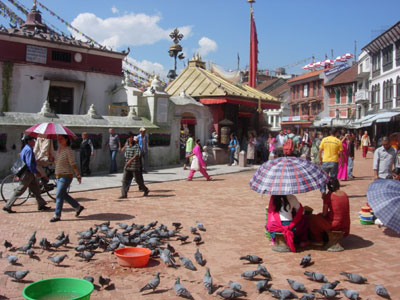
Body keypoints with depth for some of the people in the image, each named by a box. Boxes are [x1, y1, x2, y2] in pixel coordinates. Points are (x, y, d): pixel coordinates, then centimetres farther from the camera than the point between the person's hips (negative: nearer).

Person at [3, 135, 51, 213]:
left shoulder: (26, 148, 15)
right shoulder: (29, 150, -18)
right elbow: (29, 164, -25)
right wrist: (36, 172, -18)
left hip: (30, 174, 10)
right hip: (27, 173, -10)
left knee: (36, 189, 11)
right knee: (19, 191, -4)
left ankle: (41, 205, 16)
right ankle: (7, 206, 3)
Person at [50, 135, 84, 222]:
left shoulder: (68, 151, -15)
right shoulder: (59, 148, 10)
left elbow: (73, 164, -17)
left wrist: (78, 175, -16)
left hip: (66, 176, -9)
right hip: (59, 176, 9)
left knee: (59, 196, -6)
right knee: (64, 195, 14)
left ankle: (57, 216, 3)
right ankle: (78, 207, 27)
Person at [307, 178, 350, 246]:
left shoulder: (328, 196, -13)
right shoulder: (345, 194, 5)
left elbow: (324, 213, -9)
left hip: (334, 225, -7)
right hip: (345, 225, 7)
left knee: (310, 218, 10)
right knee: (320, 215, 28)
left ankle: (318, 240, 21)